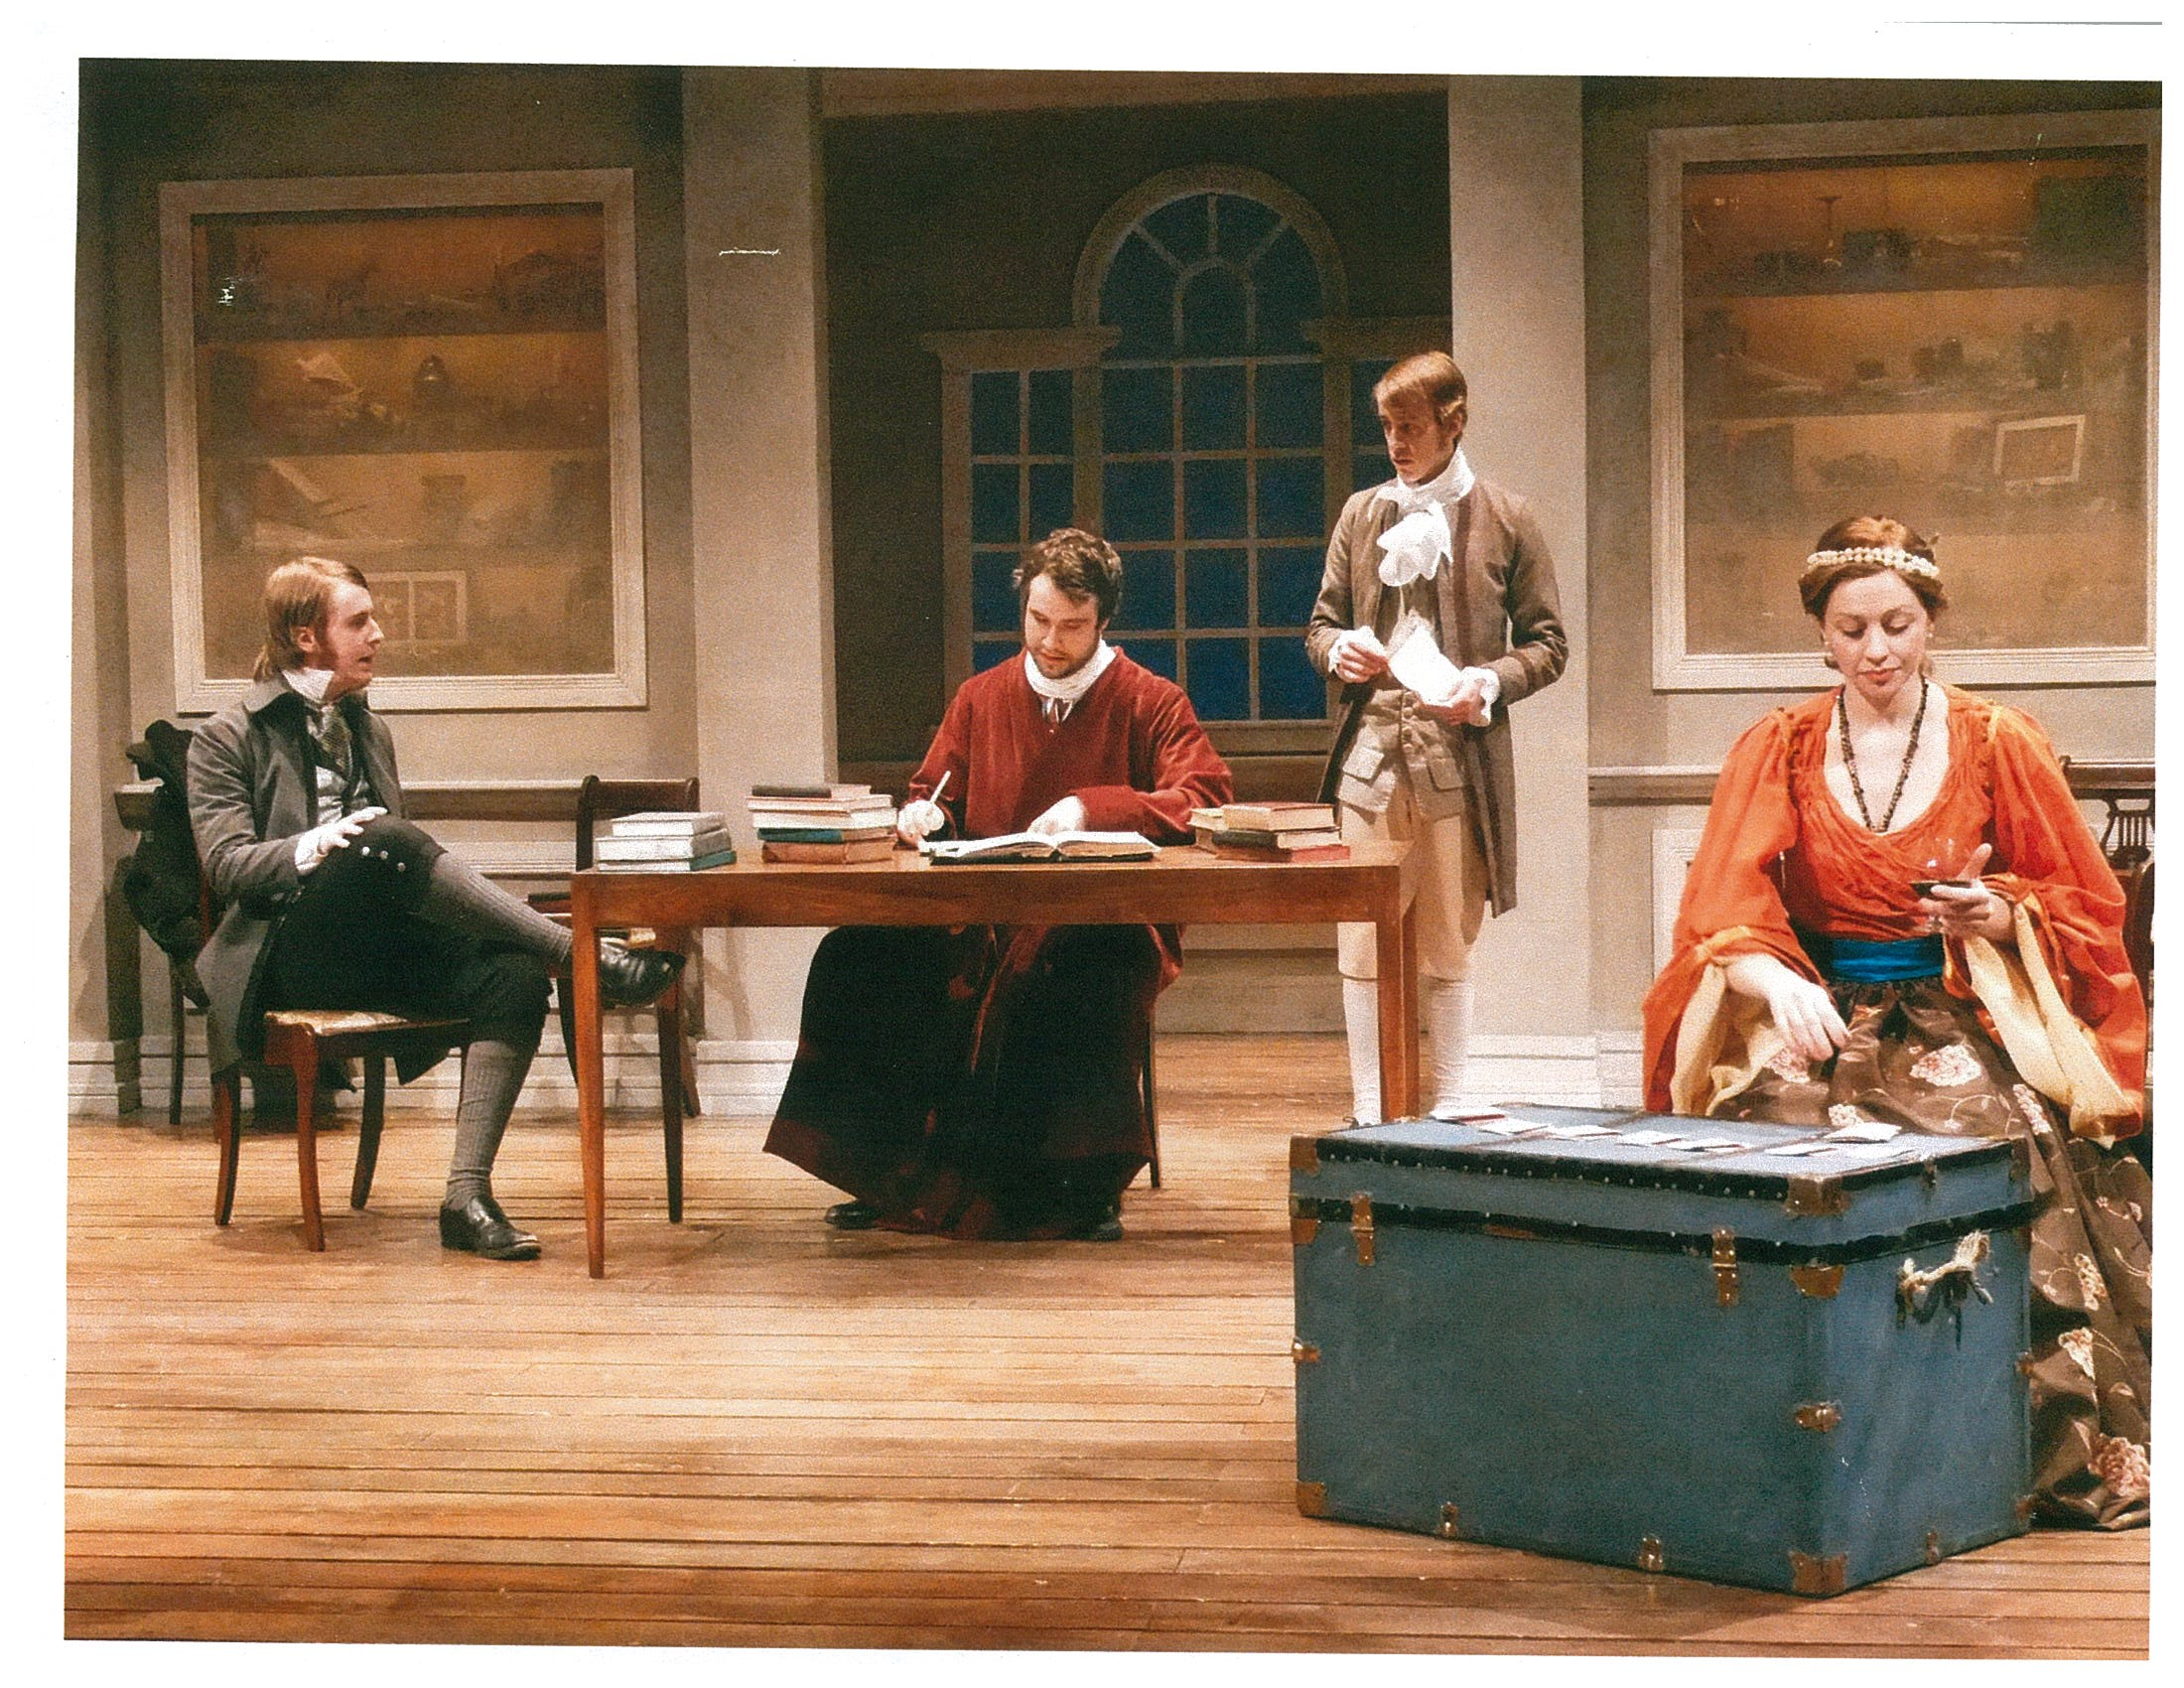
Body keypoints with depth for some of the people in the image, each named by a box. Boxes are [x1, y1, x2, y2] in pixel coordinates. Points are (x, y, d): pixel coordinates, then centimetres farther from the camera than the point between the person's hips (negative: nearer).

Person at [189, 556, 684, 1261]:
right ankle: (589, 957, -36)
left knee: (513, 976, -26)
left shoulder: (369, 732, 25)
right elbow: (225, 864, -5)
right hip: (292, 958, -6)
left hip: (382, 957, 6)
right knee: (385, 842, -35)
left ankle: (467, 1196, -34)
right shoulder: (229, 738, 6)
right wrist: (313, 846, -25)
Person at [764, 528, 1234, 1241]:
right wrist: (921, 815, -1)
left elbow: (1205, 800, -9)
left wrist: (1091, 807, -19)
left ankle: (1089, 1183, -22)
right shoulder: (979, 699, 17)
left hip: (1107, 923, -4)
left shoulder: (1151, 703, 4)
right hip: (985, 921, 4)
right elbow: (934, 799, 25)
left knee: (1079, 979, -40)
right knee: (855, 960, -18)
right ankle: (886, 1174, -6)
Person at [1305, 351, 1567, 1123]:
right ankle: (1369, 1113, 7)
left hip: (1458, 760, -2)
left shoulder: (1504, 518, 4)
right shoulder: (1361, 514, 13)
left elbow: (1547, 643, 5)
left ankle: (1449, 1110, 13)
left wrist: (1487, 684, -14)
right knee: (1360, 944, 0)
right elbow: (1321, 623, 19)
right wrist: (1338, 650, -5)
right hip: (1369, 752, 2)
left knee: (1447, 949, 4)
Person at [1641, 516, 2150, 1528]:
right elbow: (1721, 907, -5)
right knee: (1763, 1133, -31)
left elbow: (2089, 906, 11)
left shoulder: (1997, 745, 6)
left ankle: (2066, 1447, -21)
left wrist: (2000, 914, -11)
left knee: (2004, 1139, -33)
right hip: (1820, 1017, 1)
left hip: (1957, 1019, -1)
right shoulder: (1777, 751, 8)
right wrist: (1772, 975, -28)